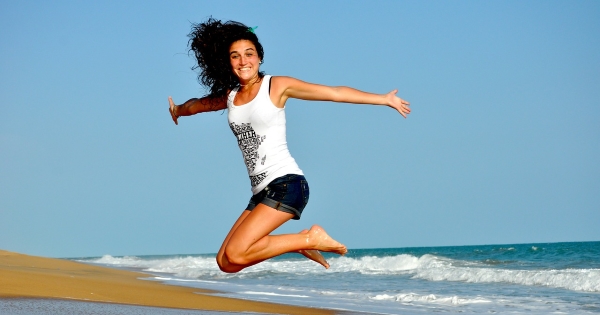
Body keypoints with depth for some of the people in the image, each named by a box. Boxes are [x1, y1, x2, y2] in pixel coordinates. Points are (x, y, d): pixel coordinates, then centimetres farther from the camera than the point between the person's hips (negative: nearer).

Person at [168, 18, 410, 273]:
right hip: (261, 193, 7)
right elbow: (199, 104, 37)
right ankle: (300, 243, 14)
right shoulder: (229, 97, 13)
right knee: (225, 262, 1)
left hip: (286, 185, -7)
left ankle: (309, 239, -4)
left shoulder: (276, 86, -2)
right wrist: (178, 110, 57)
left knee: (235, 254, -21)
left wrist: (384, 99, -7)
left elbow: (336, 93, -4)